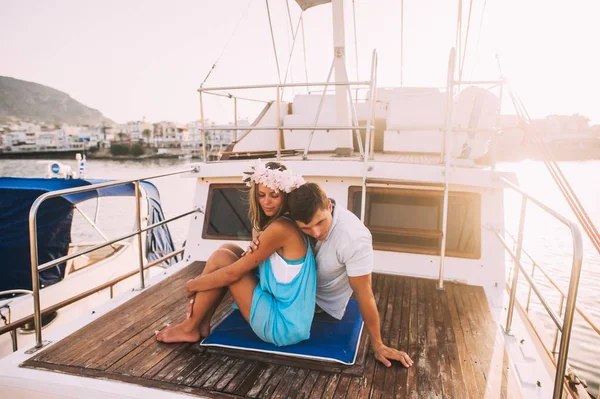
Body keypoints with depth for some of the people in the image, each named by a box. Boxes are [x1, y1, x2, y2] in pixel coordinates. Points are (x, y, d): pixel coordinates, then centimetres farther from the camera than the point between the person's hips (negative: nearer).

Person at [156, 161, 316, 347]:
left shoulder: (280, 228, -22)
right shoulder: (286, 223, 7)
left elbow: (233, 273, -18)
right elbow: (246, 264, 12)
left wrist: (192, 285, -1)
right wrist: (200, 287, 4)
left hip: (282, 325, -9)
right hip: (285, 310, 9)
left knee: (221, 258, -9)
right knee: (229, 250, 6)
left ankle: (190, 328, 8)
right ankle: (202, 323, 12)